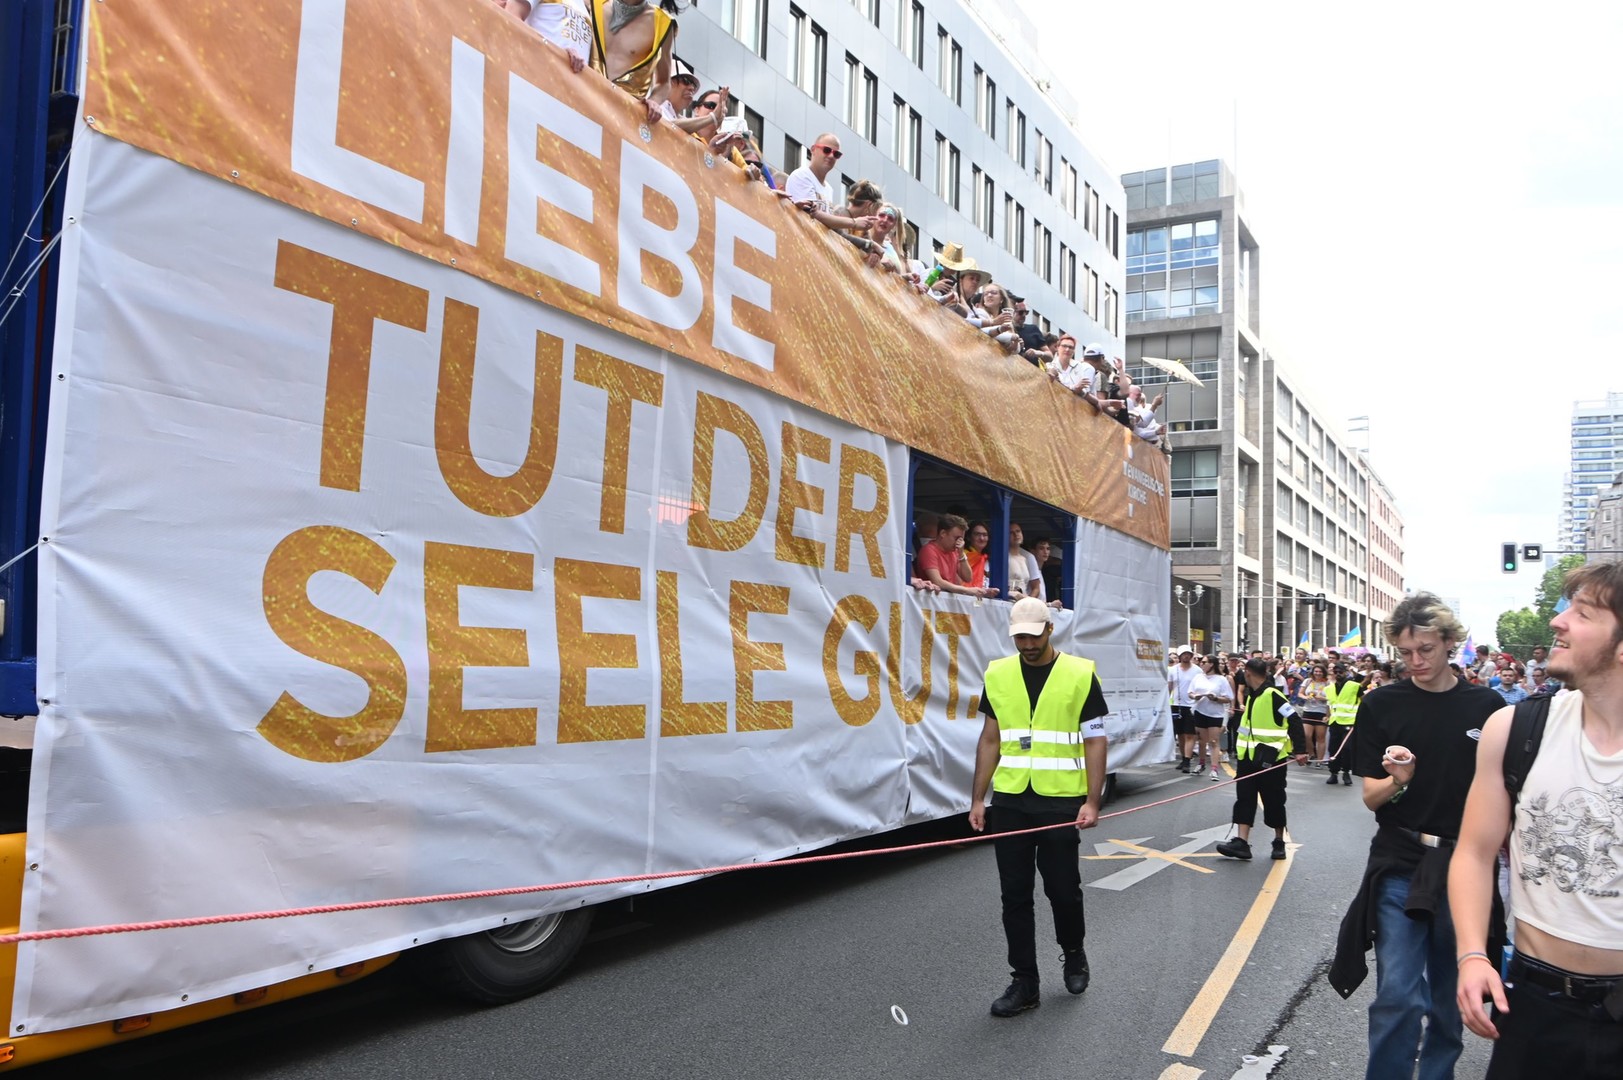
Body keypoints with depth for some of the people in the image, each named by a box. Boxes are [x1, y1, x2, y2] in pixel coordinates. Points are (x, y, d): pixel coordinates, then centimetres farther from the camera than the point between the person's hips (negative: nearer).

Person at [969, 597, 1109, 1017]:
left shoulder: (1080, 674, -4)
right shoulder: (997, 674, 4)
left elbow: (1094, 741, -3)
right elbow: (990, 739, 9)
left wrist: (1092, 801, -10)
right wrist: (978, 799, 6)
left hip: (1061, 800, -3)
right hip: (1009, 800, 3)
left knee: (1063, 888, 6)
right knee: (1014, 894, 6)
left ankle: (1074, 955, 35)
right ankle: (1024, 982, 17)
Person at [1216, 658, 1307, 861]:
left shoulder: (1273, 695, -17)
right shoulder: (1252, 695, 9)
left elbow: (1294, 721, -18)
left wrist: (1298, 750, -19)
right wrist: (1241, 750, 21)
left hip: (1271, 757, -8)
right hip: (1249, 756, 8)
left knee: (1274, 800, 6)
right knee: (1244, 798, 1)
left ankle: (1279, 842, 21)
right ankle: (1242, 842, -1)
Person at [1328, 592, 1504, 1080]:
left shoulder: (1487, 706, 2)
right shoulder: (1381, 705, -1)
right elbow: (1371, 797, -1)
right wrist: (1397, 780, -21)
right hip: (1399, 868, -2)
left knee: (1449, 995, 14)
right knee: (1398, 994, -7)